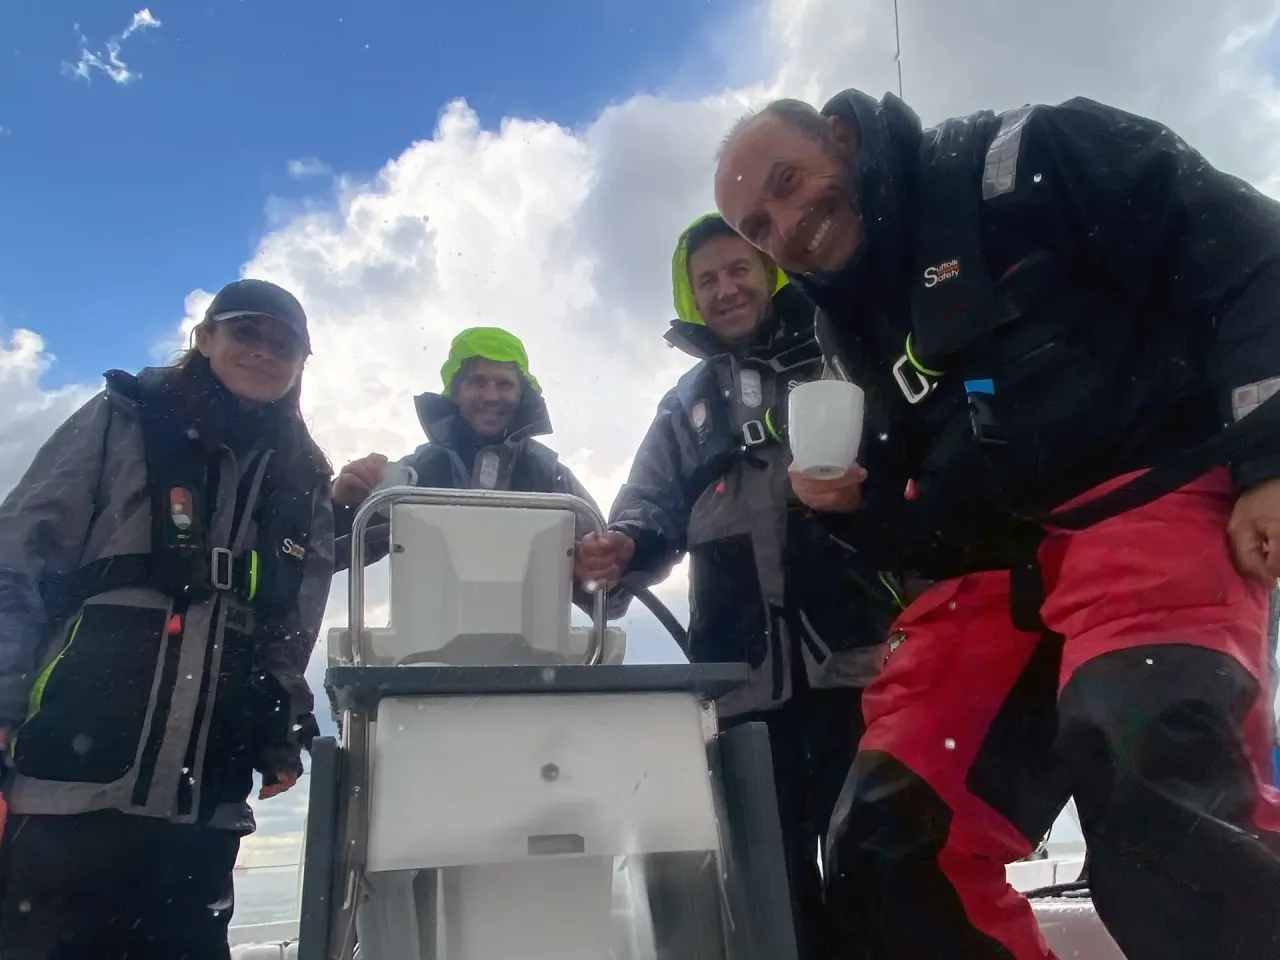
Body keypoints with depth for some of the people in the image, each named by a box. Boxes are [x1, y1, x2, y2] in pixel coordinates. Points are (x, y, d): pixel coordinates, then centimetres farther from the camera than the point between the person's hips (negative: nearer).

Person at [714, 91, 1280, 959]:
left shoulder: (1016, 163, 4)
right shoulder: (854, 338, 19)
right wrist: (858, 505, 1)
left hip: (1152, 493, -5)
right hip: (994, 571, 6)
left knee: (1146, 772, -35)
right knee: (884, 850, -4)